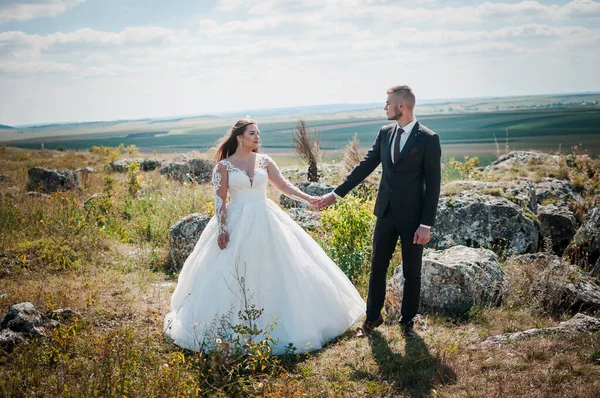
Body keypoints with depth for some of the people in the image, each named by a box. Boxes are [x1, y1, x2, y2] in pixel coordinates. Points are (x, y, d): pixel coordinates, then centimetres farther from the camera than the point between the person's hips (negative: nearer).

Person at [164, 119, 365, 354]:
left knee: (273, 273, 4)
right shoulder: (224, 165, -2)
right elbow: (219, 200, -5)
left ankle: (273, 324, 18)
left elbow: (284, 186, 5)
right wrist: (221, 229, -13)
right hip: (237, 224, -3)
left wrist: (308, 199, -7)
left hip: (265, 222, 3)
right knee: (234, 276, -3)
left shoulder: (264, 161, 6)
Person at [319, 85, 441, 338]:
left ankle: (407, 320, 26)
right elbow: (365, 166, 10)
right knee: (377, 267, 12)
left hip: (412, 216, -5)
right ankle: (373, 316, 28)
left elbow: (433, 184, -11)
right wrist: (336, 193, 8)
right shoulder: (385, 133, 5)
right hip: (386, 212, 5)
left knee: (412, 272, 9)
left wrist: (426, 224, -14)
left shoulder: (428, 139, -11)